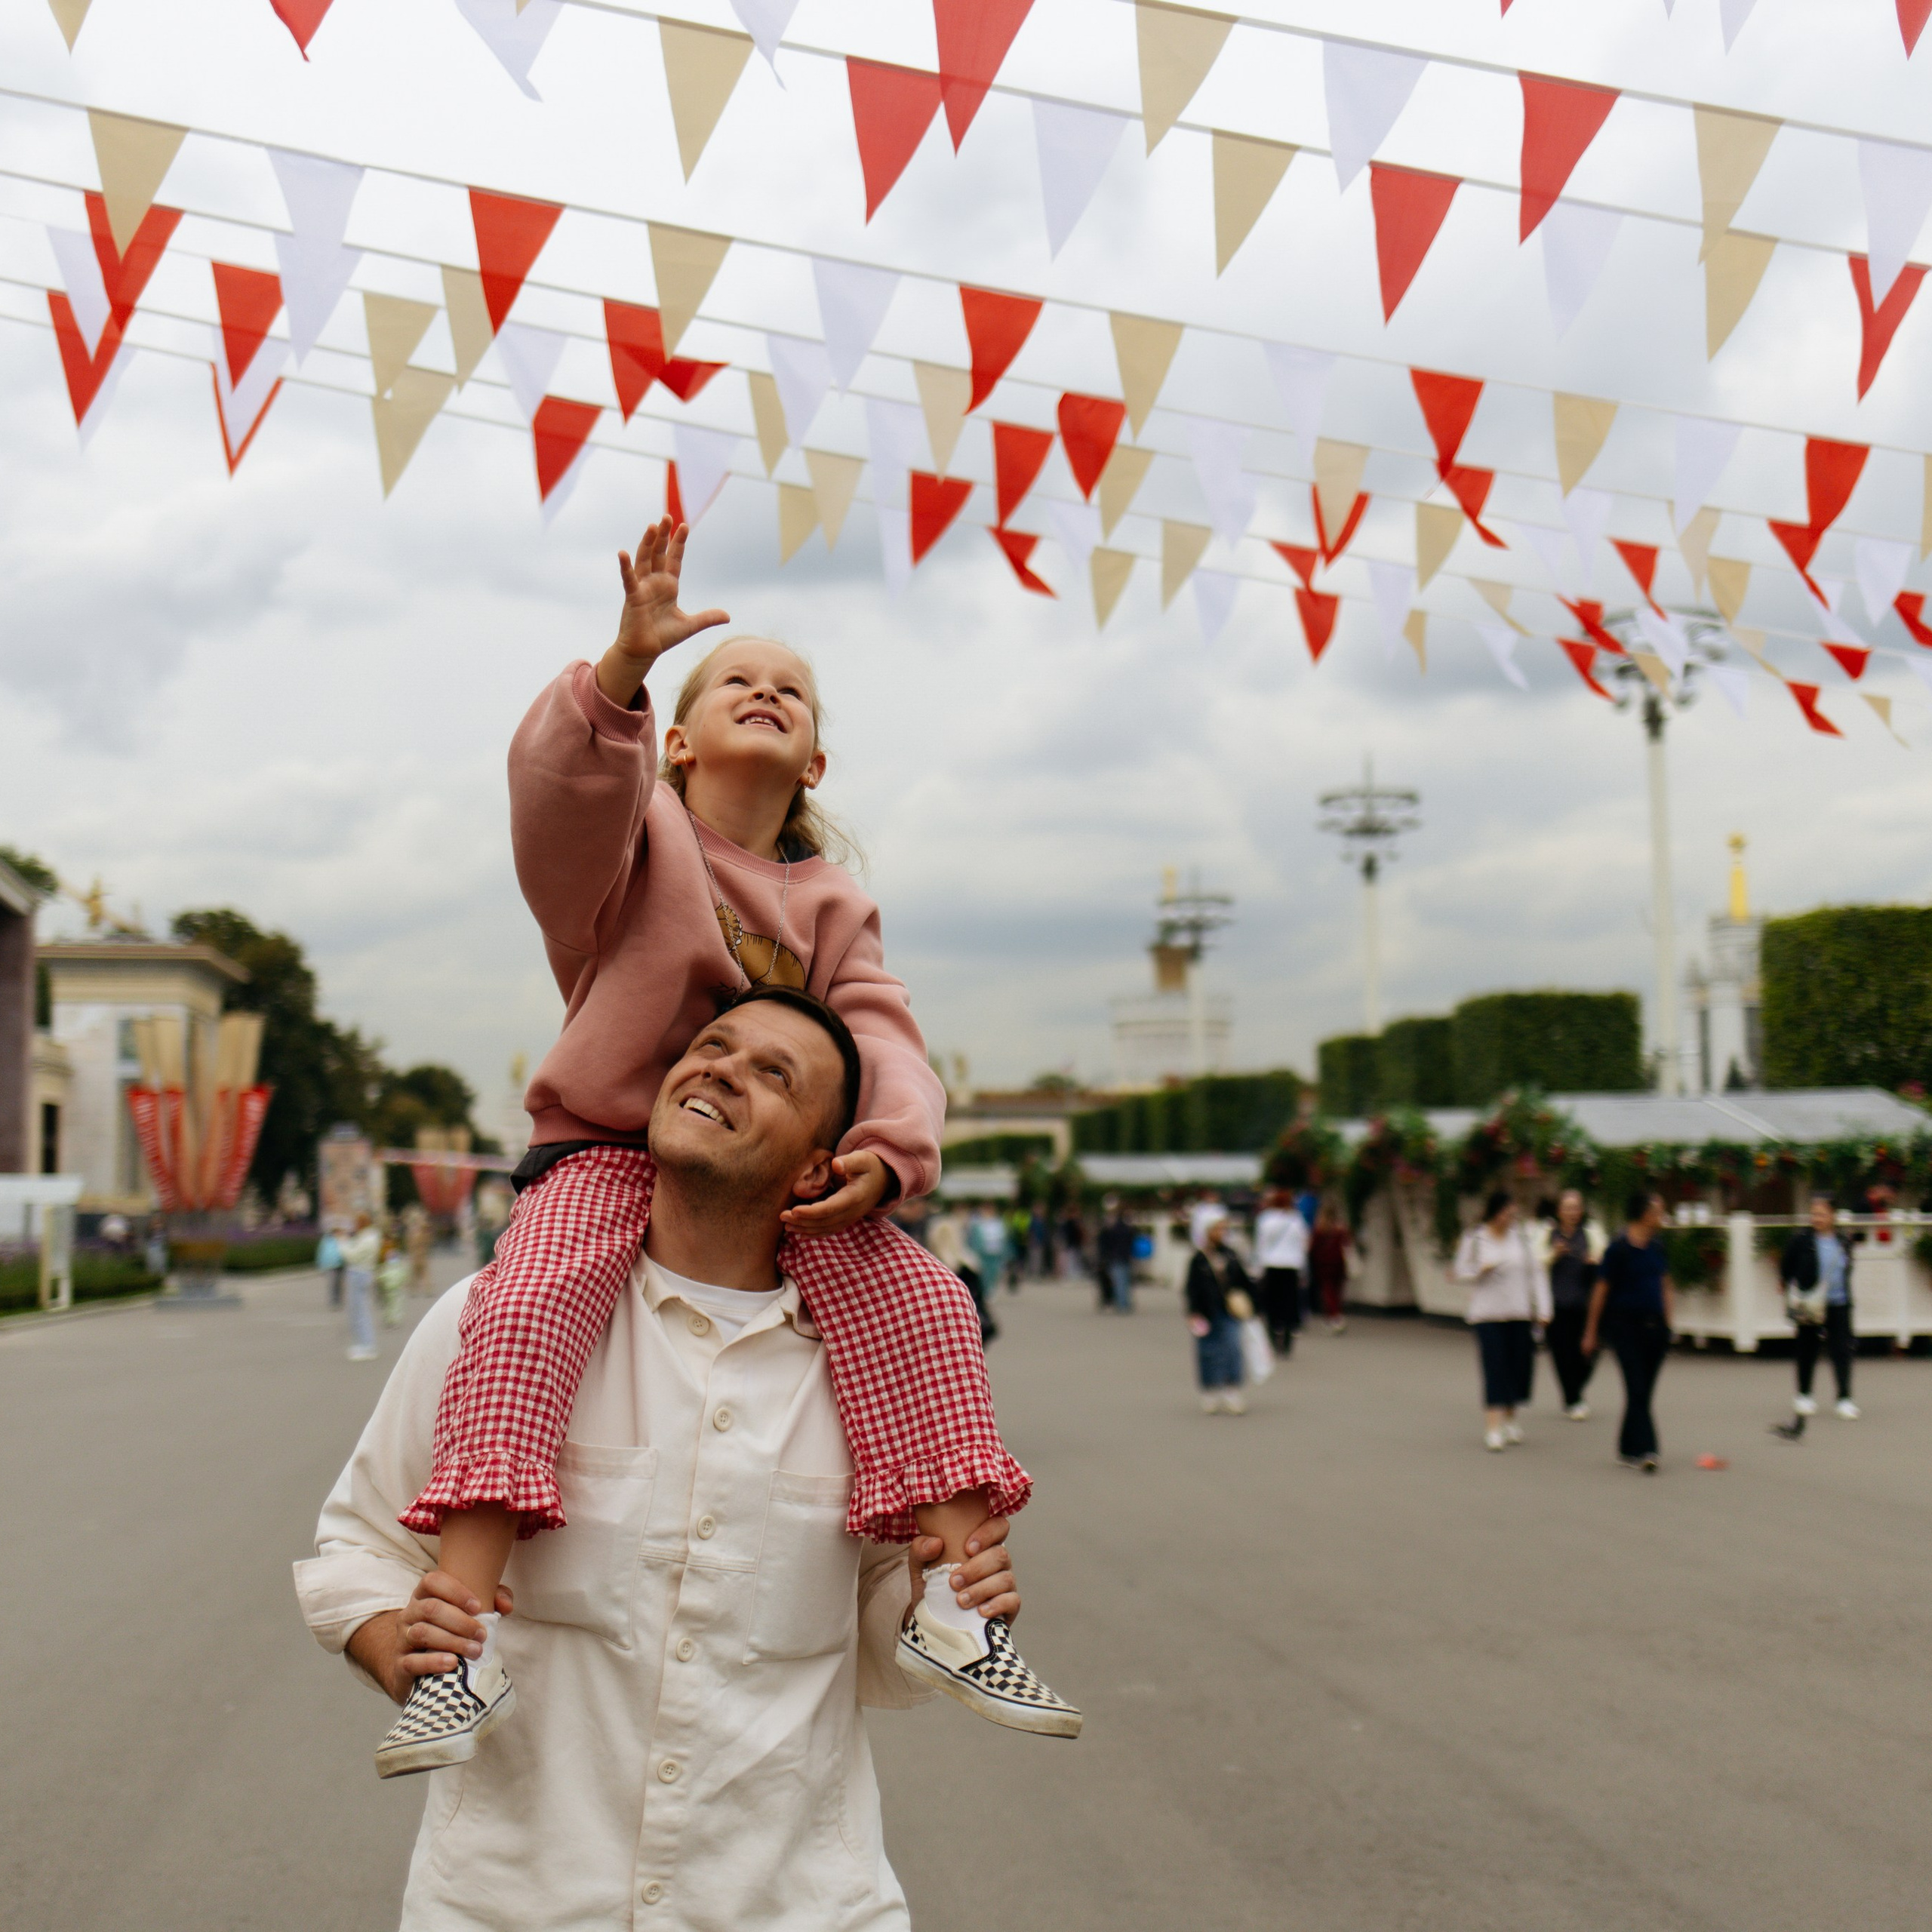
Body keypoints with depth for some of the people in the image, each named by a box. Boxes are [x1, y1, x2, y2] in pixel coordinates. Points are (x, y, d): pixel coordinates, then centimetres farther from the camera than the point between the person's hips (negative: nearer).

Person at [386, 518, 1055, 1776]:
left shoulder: (833, 906, 14)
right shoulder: (641, 829, 5)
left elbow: (890, 1053, 1)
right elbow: (561, 780, -20)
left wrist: (888, 1155, -21)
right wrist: (627, 664, -38)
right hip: (609, 1152, -3)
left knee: (922, 1303, -21)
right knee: (528, 1311, -31)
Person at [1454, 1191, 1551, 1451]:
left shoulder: (1518, 1237, 5)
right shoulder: (1475, 1239, -2)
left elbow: (1535, 1273, 9)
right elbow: (1462, 1271, 4)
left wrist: (1542, 1308, 2)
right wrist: (1482, 1270, -16)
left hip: (1519, 1313, 3)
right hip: (1487, 1314, -3)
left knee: (1519, 1366, 6)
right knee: (1494, 1368, -8)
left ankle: (1511, 1419, 27)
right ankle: (1493, 1428, -8)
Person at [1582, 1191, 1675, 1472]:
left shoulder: (1656, 1248, 10)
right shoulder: (1619, 1249, -8)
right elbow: (1601, 1291, -4)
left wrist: (1669, 1322, 12)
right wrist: (1590, 1333, -3)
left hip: (1654, 1327, 6)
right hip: (1625, 1325, -6)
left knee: (1643, 1392, 7)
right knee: (1637, 1389, -12)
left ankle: (1628, 1451, 17)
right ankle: (1645, 1450, -15)